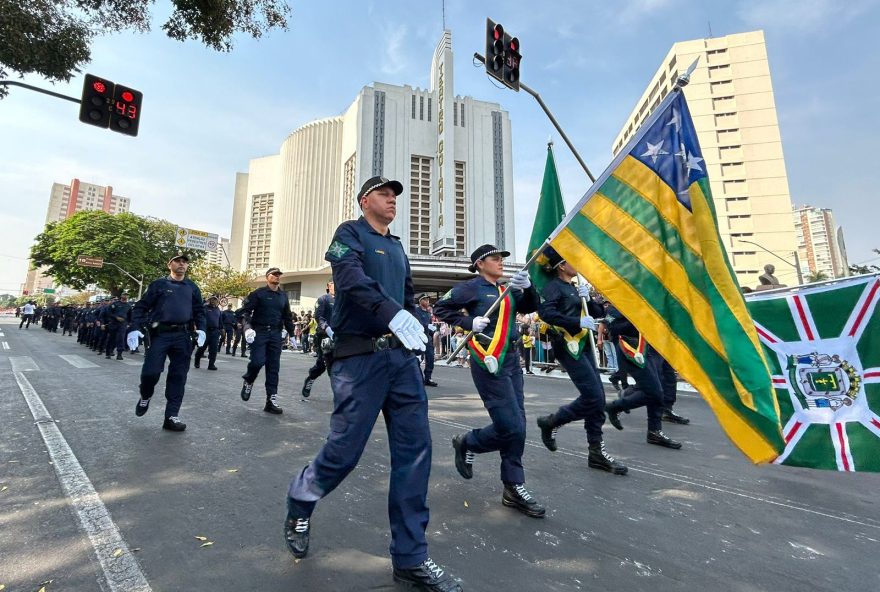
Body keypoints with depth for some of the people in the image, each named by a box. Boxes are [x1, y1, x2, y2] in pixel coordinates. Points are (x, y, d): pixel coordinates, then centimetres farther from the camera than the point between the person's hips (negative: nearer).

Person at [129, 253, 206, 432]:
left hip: (182, 336, 2)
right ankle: (145, 397, 27)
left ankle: (172, 416, 8)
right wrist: (135, 328, -9)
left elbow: (199, 310, 16)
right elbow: (140, 307, 4)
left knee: (178, 376, 2)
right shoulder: (159, 284, 5)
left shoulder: (192, 288, 14)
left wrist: (201, 329, 0)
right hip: (160, 334, -2)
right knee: (151, 371, -8)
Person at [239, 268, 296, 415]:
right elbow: (245, 310, -6)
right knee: (258, 361, -15)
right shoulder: (258, 293, -1)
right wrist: (247, 327, -20)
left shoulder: (283, 295, 14)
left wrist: (291, 333, 17)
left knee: (273, 367, 2)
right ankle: (248, 381, 19)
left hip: (276, 334, 4)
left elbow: (287, 316, 20)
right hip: (259, 331, -4)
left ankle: (271, 400, 6)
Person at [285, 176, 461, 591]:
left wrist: (413, 324, 10)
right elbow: (352, 279, -17)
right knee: (345, 450, 1)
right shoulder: (350, 233, 3)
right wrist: (393, 314, -30)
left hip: (401, 355, 6)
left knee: (415, 449, 1)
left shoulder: (396, 247, 23)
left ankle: (410, 557, 15)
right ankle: (299, 503, 35)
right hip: (360, 356, -6)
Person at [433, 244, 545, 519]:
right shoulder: (470, 287, -3)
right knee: (511, 427, -9)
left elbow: (530, 307, 6)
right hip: (488, 362, -7)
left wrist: (527, 287, -13)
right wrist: (468, 323, -15)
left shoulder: (507, 290, 16)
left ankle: (514, 488, 20)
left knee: (516, 425, 8)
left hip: (511, 359, 7)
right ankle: (467, 443, 17)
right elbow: (440, 308, -4)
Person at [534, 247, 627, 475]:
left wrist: (586, 298, 2)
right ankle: (550, 422, 9)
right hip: (569, 347, -9)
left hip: (583, 345, 9)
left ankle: (596, 452, 15)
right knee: (593, 397, -10)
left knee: (597, 398, 7)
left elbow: (595, 312, 20)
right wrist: (578, 322, -26)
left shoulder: (572, 287, 19)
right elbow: (546, 312, -27)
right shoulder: (553, 286, -9)